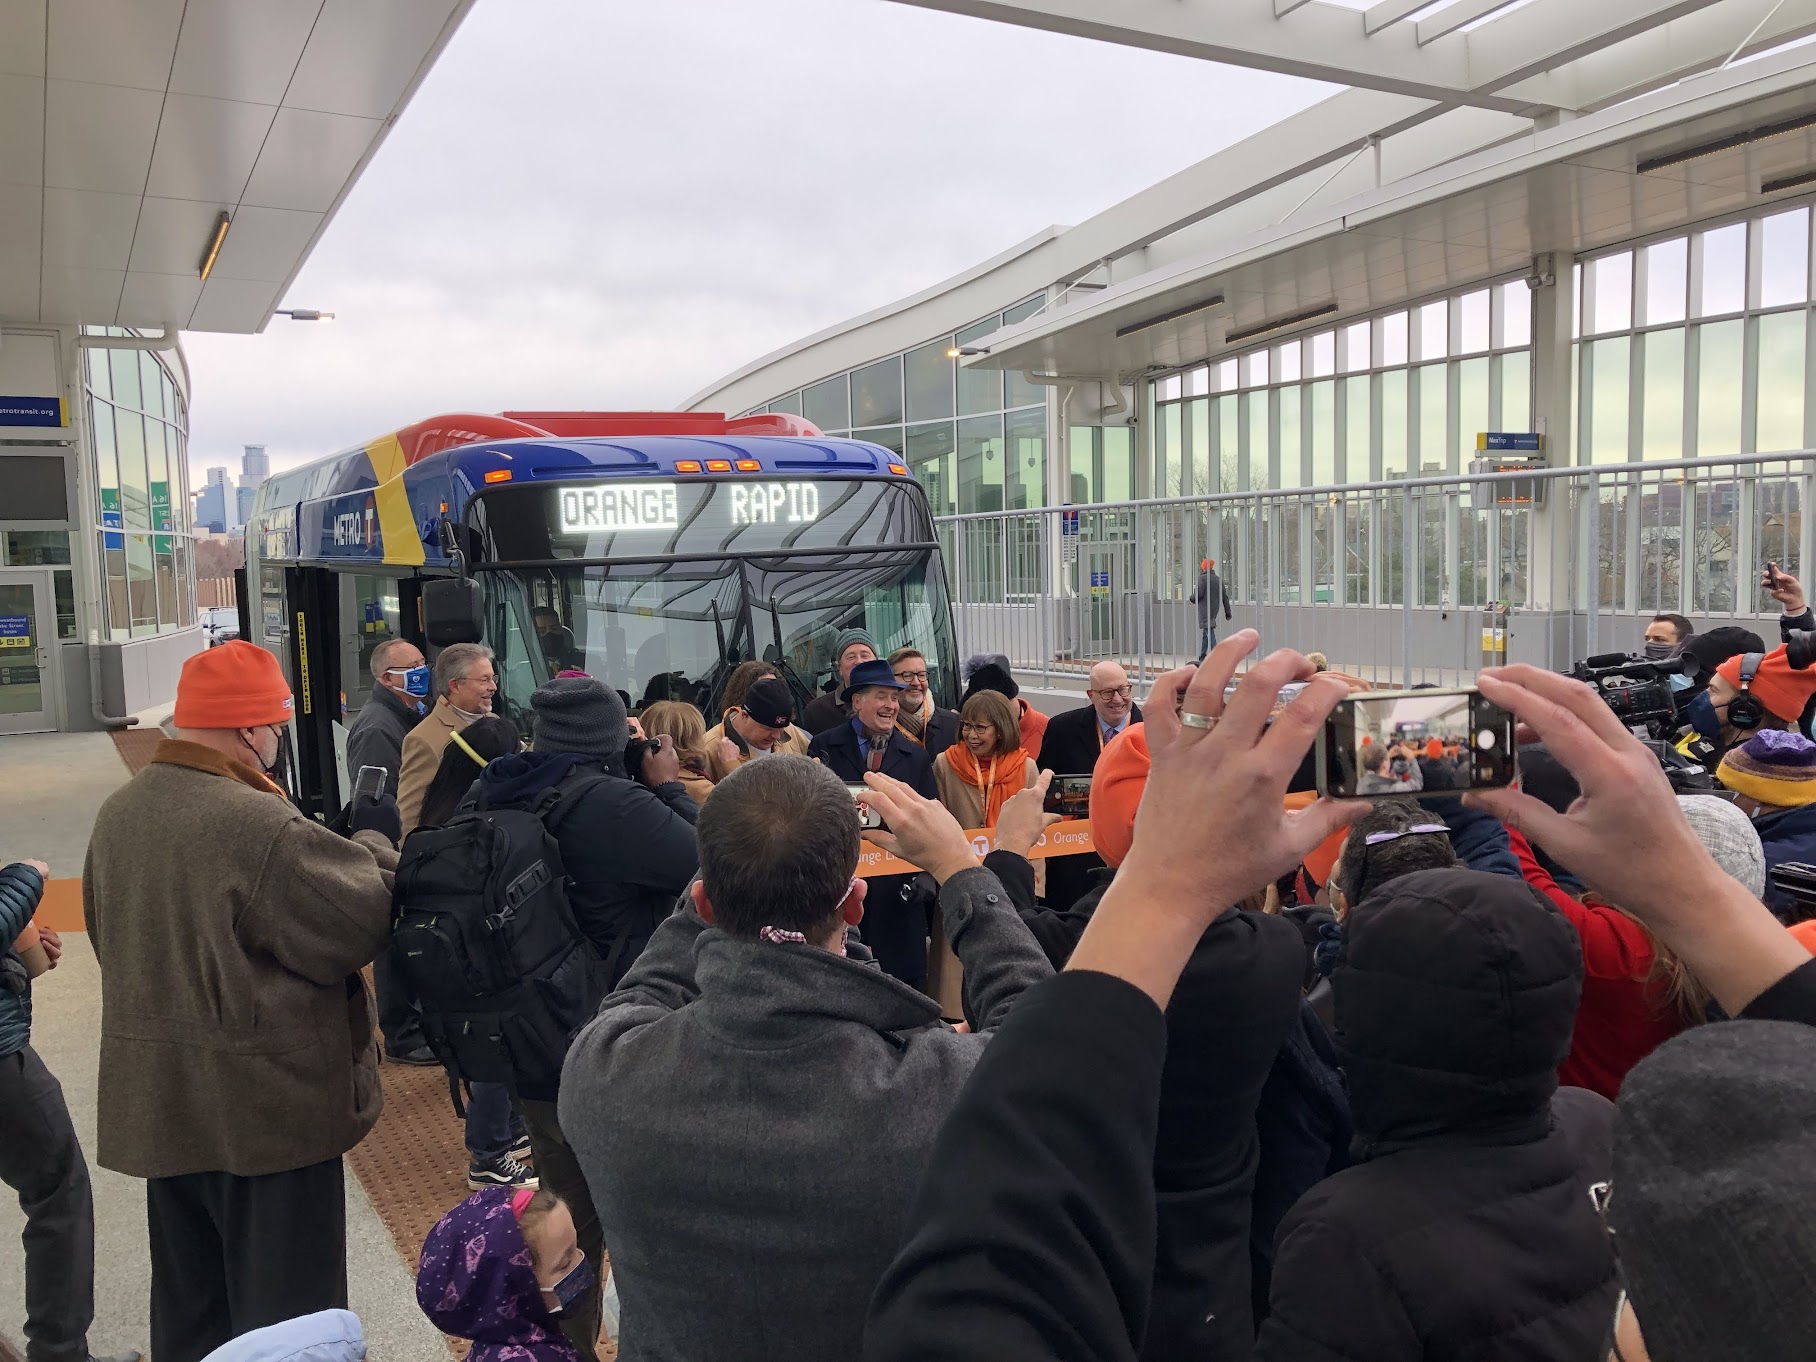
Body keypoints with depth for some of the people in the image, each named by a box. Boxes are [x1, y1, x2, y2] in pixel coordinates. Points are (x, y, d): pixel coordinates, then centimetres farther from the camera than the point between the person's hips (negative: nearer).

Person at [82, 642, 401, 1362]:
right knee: (284, 1304, 7)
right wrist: (375, 841, -2)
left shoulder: (119, 811, 2)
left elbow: (107, 932, 14)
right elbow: (362, 919, -18)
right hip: (266, 1107, -8)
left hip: (158, 1103, 8)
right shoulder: (266, 828, -26)